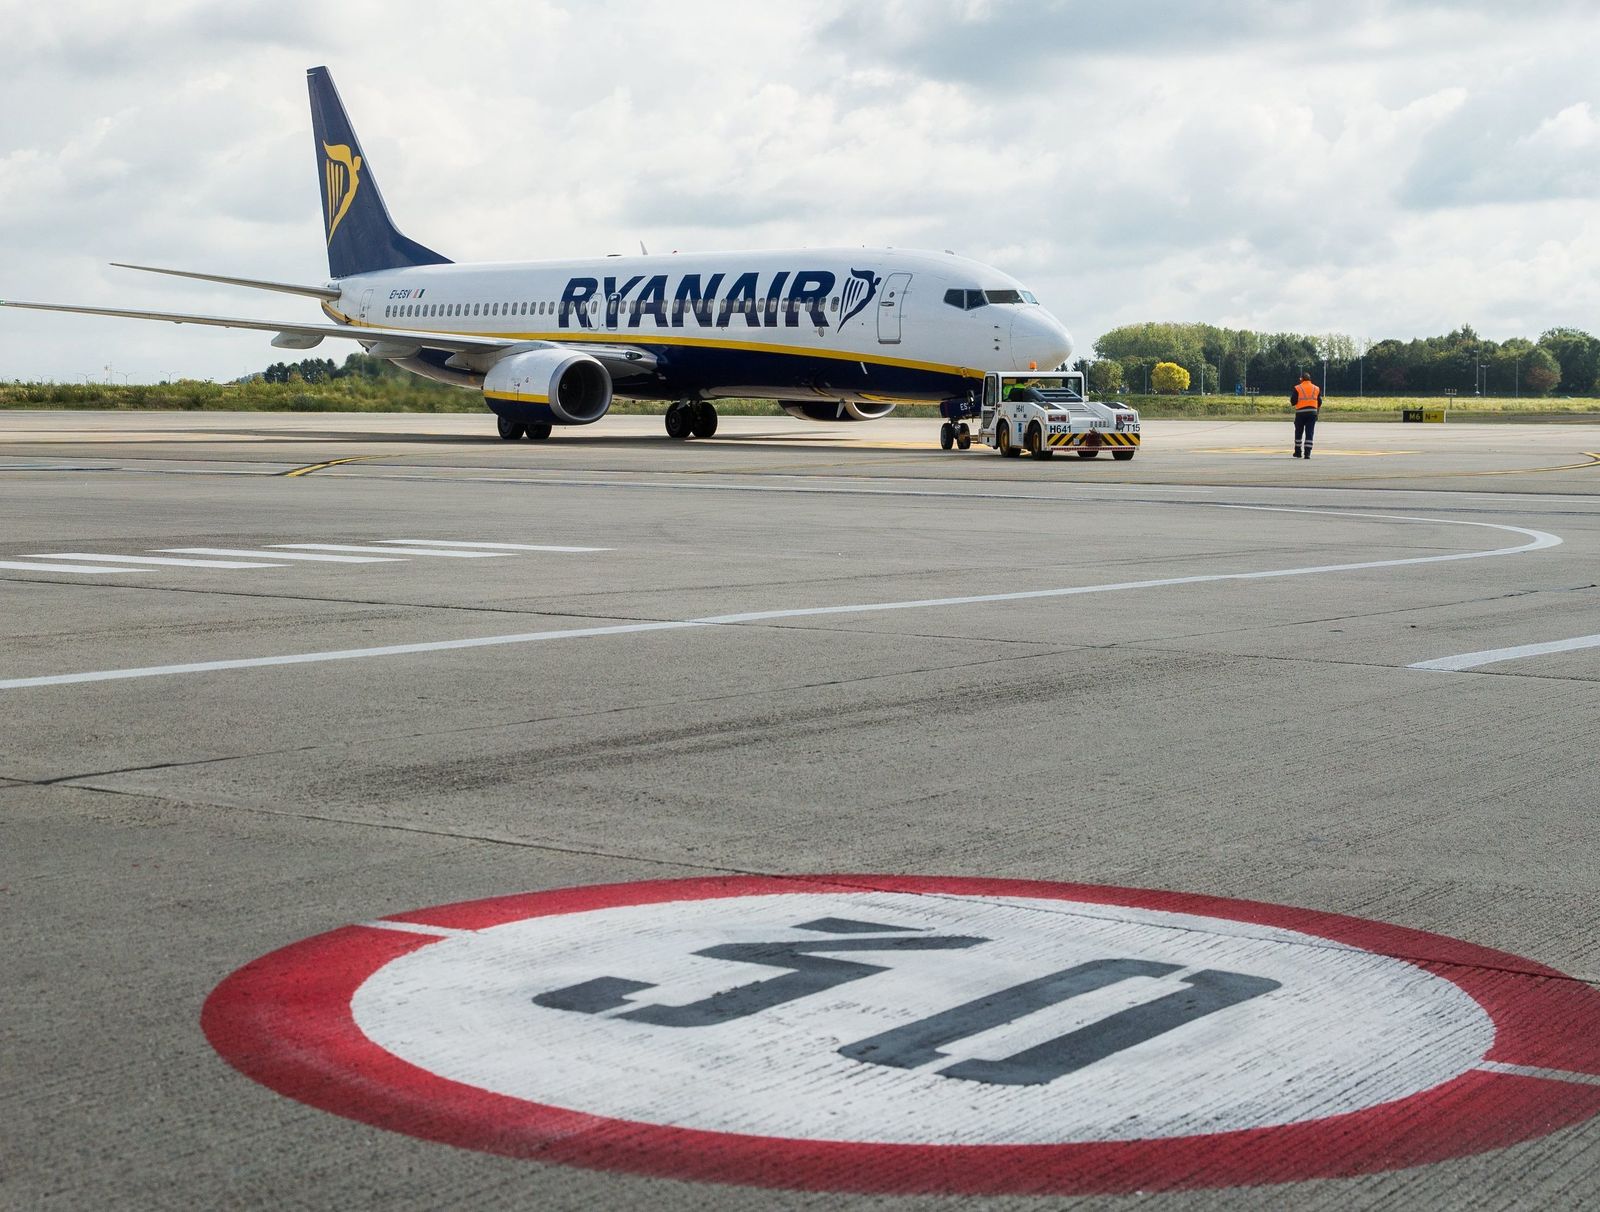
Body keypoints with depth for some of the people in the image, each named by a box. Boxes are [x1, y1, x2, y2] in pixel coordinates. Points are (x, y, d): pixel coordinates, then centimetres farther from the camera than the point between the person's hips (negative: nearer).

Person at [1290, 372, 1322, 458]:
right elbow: (1319, 403, 8)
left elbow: (1293, 401, -6)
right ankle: (1307, 453, -6)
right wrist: (1318, 411, 22)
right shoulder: (1316, 389, 9)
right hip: (1312, 413, 2)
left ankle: (1298, 452, 18)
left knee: (1299, 432, 12)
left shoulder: (1297, 388, -2)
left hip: (1300, 412, -2)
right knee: (1309, 433, 1)